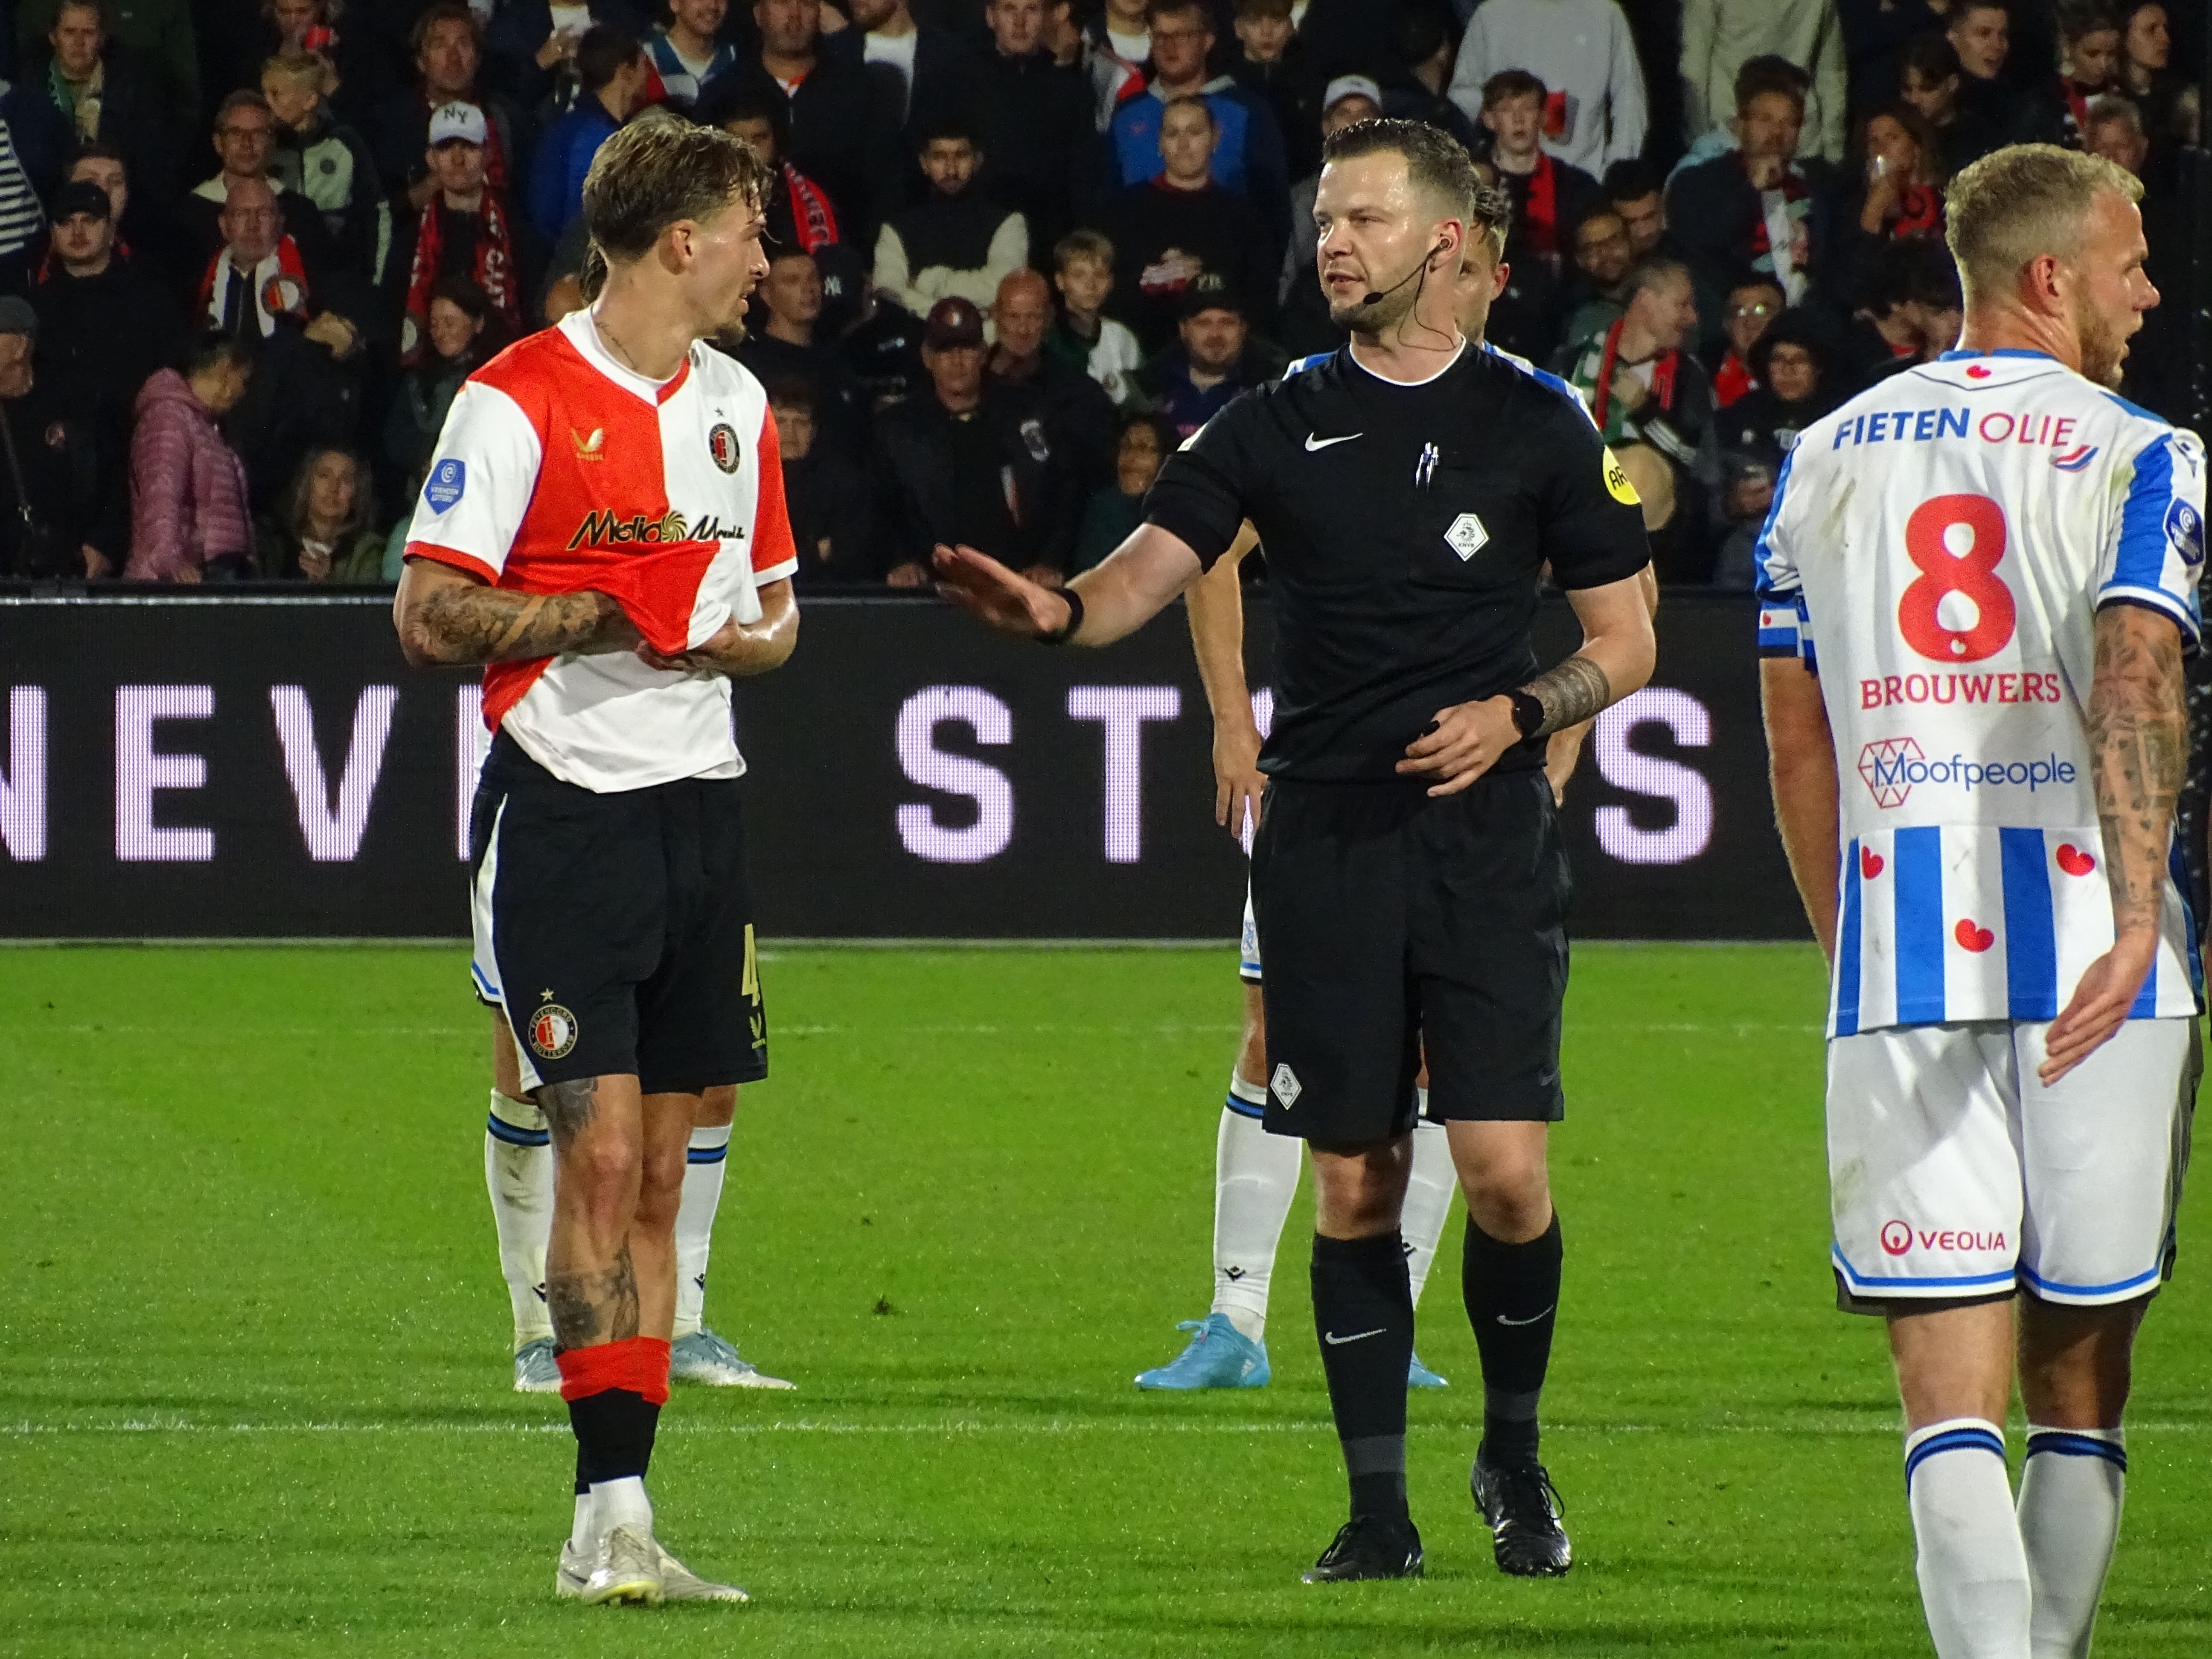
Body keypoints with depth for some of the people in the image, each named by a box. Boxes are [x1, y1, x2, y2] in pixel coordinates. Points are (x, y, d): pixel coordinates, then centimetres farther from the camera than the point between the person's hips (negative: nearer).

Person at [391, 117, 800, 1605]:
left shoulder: (735, 403, 14)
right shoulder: (519, 403, -8)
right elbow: (431, 616, -11)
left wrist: (737, 638, -1)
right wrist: (607, 611, -18)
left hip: (698, 800, 7)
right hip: (564, 805, -7)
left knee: (659, 1171, 5)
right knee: (599, 1150, -12)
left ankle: (618, 1528, 7)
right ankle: (610, 1515, -12)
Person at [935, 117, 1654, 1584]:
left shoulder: (1537, 426, 3)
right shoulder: (1281, 427, 6)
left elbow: (1625, 641, 8)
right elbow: (1143, 577, -3)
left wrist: (1517, 714, -10)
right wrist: (1055, 611, -24)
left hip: (1487, 831, -2)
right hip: (1327, 840, 2)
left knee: (1504, 1169, -10)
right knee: (1355, 1183, 2)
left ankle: (1514, 1455, 13)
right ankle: (1381, 1507, 10)